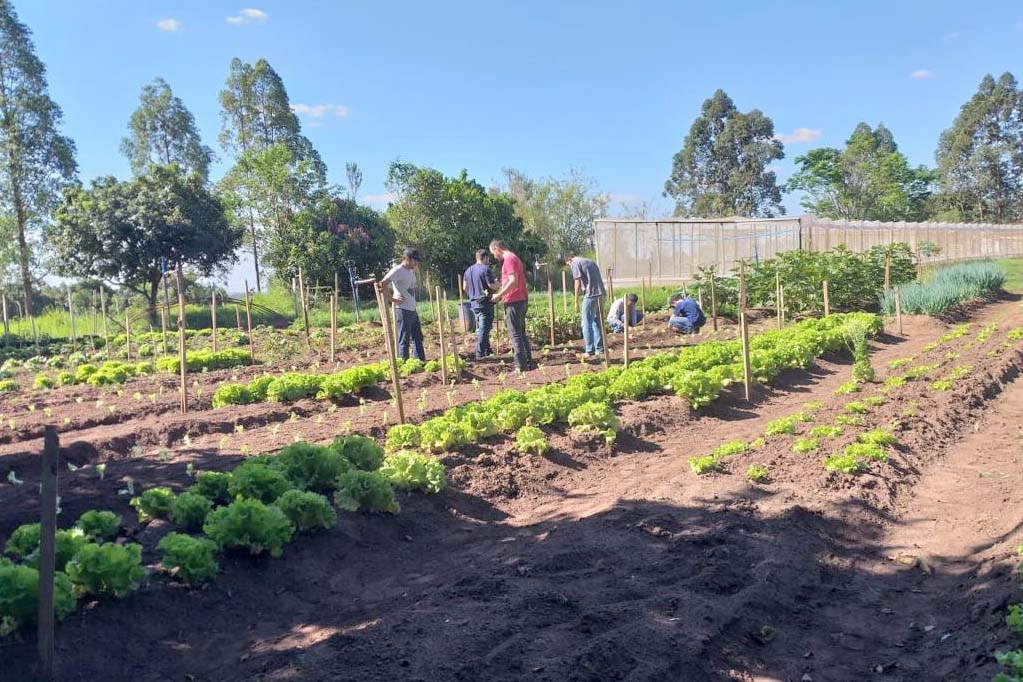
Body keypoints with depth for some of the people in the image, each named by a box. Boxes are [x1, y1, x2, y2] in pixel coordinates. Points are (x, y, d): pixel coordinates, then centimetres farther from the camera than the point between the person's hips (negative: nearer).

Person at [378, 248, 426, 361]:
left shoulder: (411, 271, 14)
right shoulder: (397, 271, -13)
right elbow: (382, 284, -20)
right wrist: (392, 299, -17)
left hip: (413, 310, 9)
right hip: (403, 310, -9)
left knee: (417, 338, 15)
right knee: (404, 340, -2)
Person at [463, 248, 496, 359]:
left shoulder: (468, 270, 10)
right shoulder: (486, 269, -13)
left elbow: (465, 288, 14)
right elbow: (492, 286, -16)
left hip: (474, 303, 8)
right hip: (485, 303, -7)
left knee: (480, 328, 17)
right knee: (484, 328, -4)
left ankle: (487, 350, 28)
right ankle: (480, 354, -5)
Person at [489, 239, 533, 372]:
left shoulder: (509, 259, -12)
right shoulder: (513, 258, 19)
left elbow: (513, 281, -21)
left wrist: (499, 295, -15)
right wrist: (500, 293, 14)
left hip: (514, 301, -10)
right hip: (521, 300, 10)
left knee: (515, 335, -6)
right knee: (521, 333, 14)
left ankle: (521, 366, -5)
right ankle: (528, 363, 17)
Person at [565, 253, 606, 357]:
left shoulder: (575, 263, 1)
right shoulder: (590, 261, 24)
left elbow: (578, 283, -6)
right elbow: (597, 279, 19)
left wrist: (576, 301, -2)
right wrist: (601, 294, 18)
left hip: (591, 294, -8)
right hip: (601, 294, 8)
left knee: (587, 324, 0)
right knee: (597, 322, 16)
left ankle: (589, 350, -1)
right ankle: (600, 348, 18)